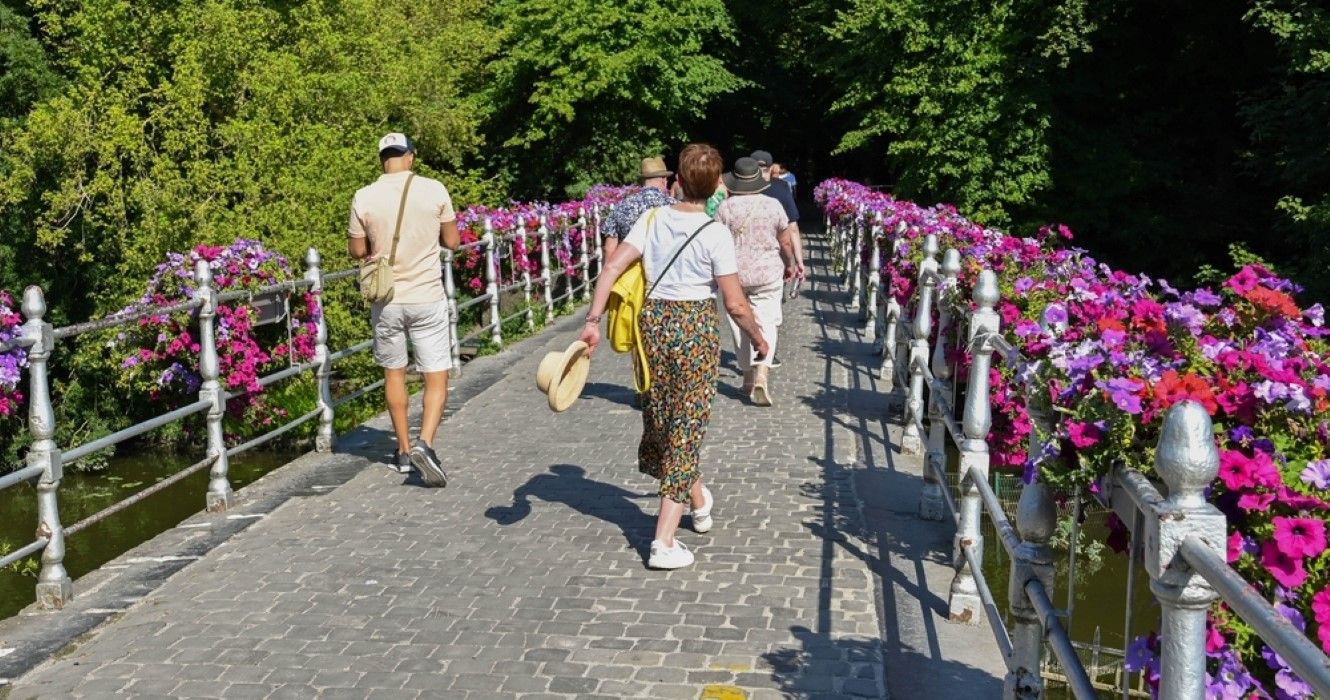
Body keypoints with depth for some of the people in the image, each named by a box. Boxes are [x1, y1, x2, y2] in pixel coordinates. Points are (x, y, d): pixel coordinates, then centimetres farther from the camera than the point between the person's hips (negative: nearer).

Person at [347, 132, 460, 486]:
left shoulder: (364, 198, -5)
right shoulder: (434, 190, -7)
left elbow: (356, 250, 4)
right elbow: (452, 242, 3)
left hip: (386, 300, 2)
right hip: (427, 298, -2)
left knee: (393, 373, 18)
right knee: (437, 378, 5)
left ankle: (404, 450, 26)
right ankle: (424, 443, -15)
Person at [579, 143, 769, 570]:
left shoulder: (653, 220, -2)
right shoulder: (715, 234, -13)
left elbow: (612, 266, -8)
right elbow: (735, 305, -12)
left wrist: (593, 321, -6)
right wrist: (758, 338, 5)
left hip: (654, 321, 5)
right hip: (696, 327, -4)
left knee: (662, 418, 22)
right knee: (685, 427, 4)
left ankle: (698, 503, 44)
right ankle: (664, 543, 3)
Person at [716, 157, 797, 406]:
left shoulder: (725, 207, -6)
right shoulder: (773, 205, -3)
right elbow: (786, 242, 3)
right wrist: (790, 264, 20)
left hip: (735, 275, 0)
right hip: (768, 274, 0)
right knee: (766, 323, 1)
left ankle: (748, 378, 20)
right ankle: (761, 376, -16)